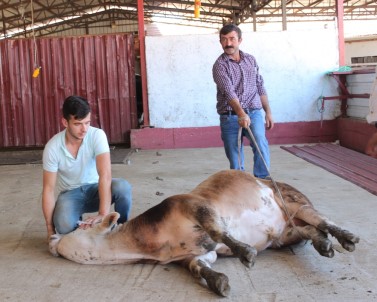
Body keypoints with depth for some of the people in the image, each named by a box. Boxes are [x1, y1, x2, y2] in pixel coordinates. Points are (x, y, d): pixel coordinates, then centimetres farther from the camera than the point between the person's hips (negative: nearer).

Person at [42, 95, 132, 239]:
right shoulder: (52, 147, -19)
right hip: (70, 194, 0)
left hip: (94, 189, 0)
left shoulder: (97, 135, -22)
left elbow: (105, 175, -33)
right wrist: (50, 228, -16)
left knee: (123, 187, -33)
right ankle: (78, 227, 6)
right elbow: (49, 189, -13)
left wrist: (103, 214, -43)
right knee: (63, 226, -32)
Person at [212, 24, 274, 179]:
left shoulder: (251, 60, 12)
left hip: (253, 113, 2)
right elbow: (228, 91, -20)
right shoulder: (220, 65, -4)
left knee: (261, 144, -24)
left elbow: (260, 87, 19)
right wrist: (241, 113, -34)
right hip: (230, 116, -2)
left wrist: (268, 112, 14)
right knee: (235, 160, 1)